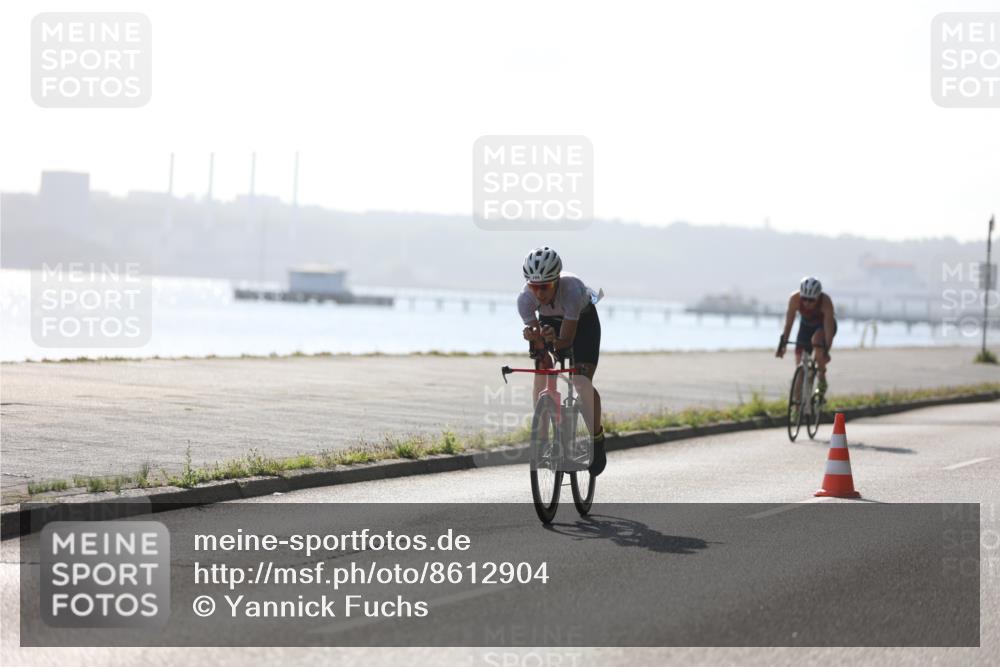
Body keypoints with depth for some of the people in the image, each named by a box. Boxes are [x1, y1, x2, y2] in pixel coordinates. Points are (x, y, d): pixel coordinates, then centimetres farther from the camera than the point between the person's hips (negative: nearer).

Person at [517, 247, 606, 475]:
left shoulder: (571, 289, -41)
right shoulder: (525, 299, -32)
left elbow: (567, 340, -37)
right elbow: (539, 343, -30)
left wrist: (553, 340, -59)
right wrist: (534, 337, -53)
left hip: (583, 321, -3)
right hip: (549, 321, 3)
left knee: (582, 383, -19)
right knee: (541, 383, -14)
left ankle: (597, 440, -3)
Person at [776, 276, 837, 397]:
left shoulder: (826, 302, -36)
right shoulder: (795, 298, -29)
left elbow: (829, 326, -39)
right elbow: (789, 322, -25)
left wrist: (826, 349, -46)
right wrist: (783, 343, -31)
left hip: (823, 325, -3)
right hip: (806, 325, 3)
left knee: (816, 341, -36)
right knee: (800, 360, -7)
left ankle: (822, 377, -16)